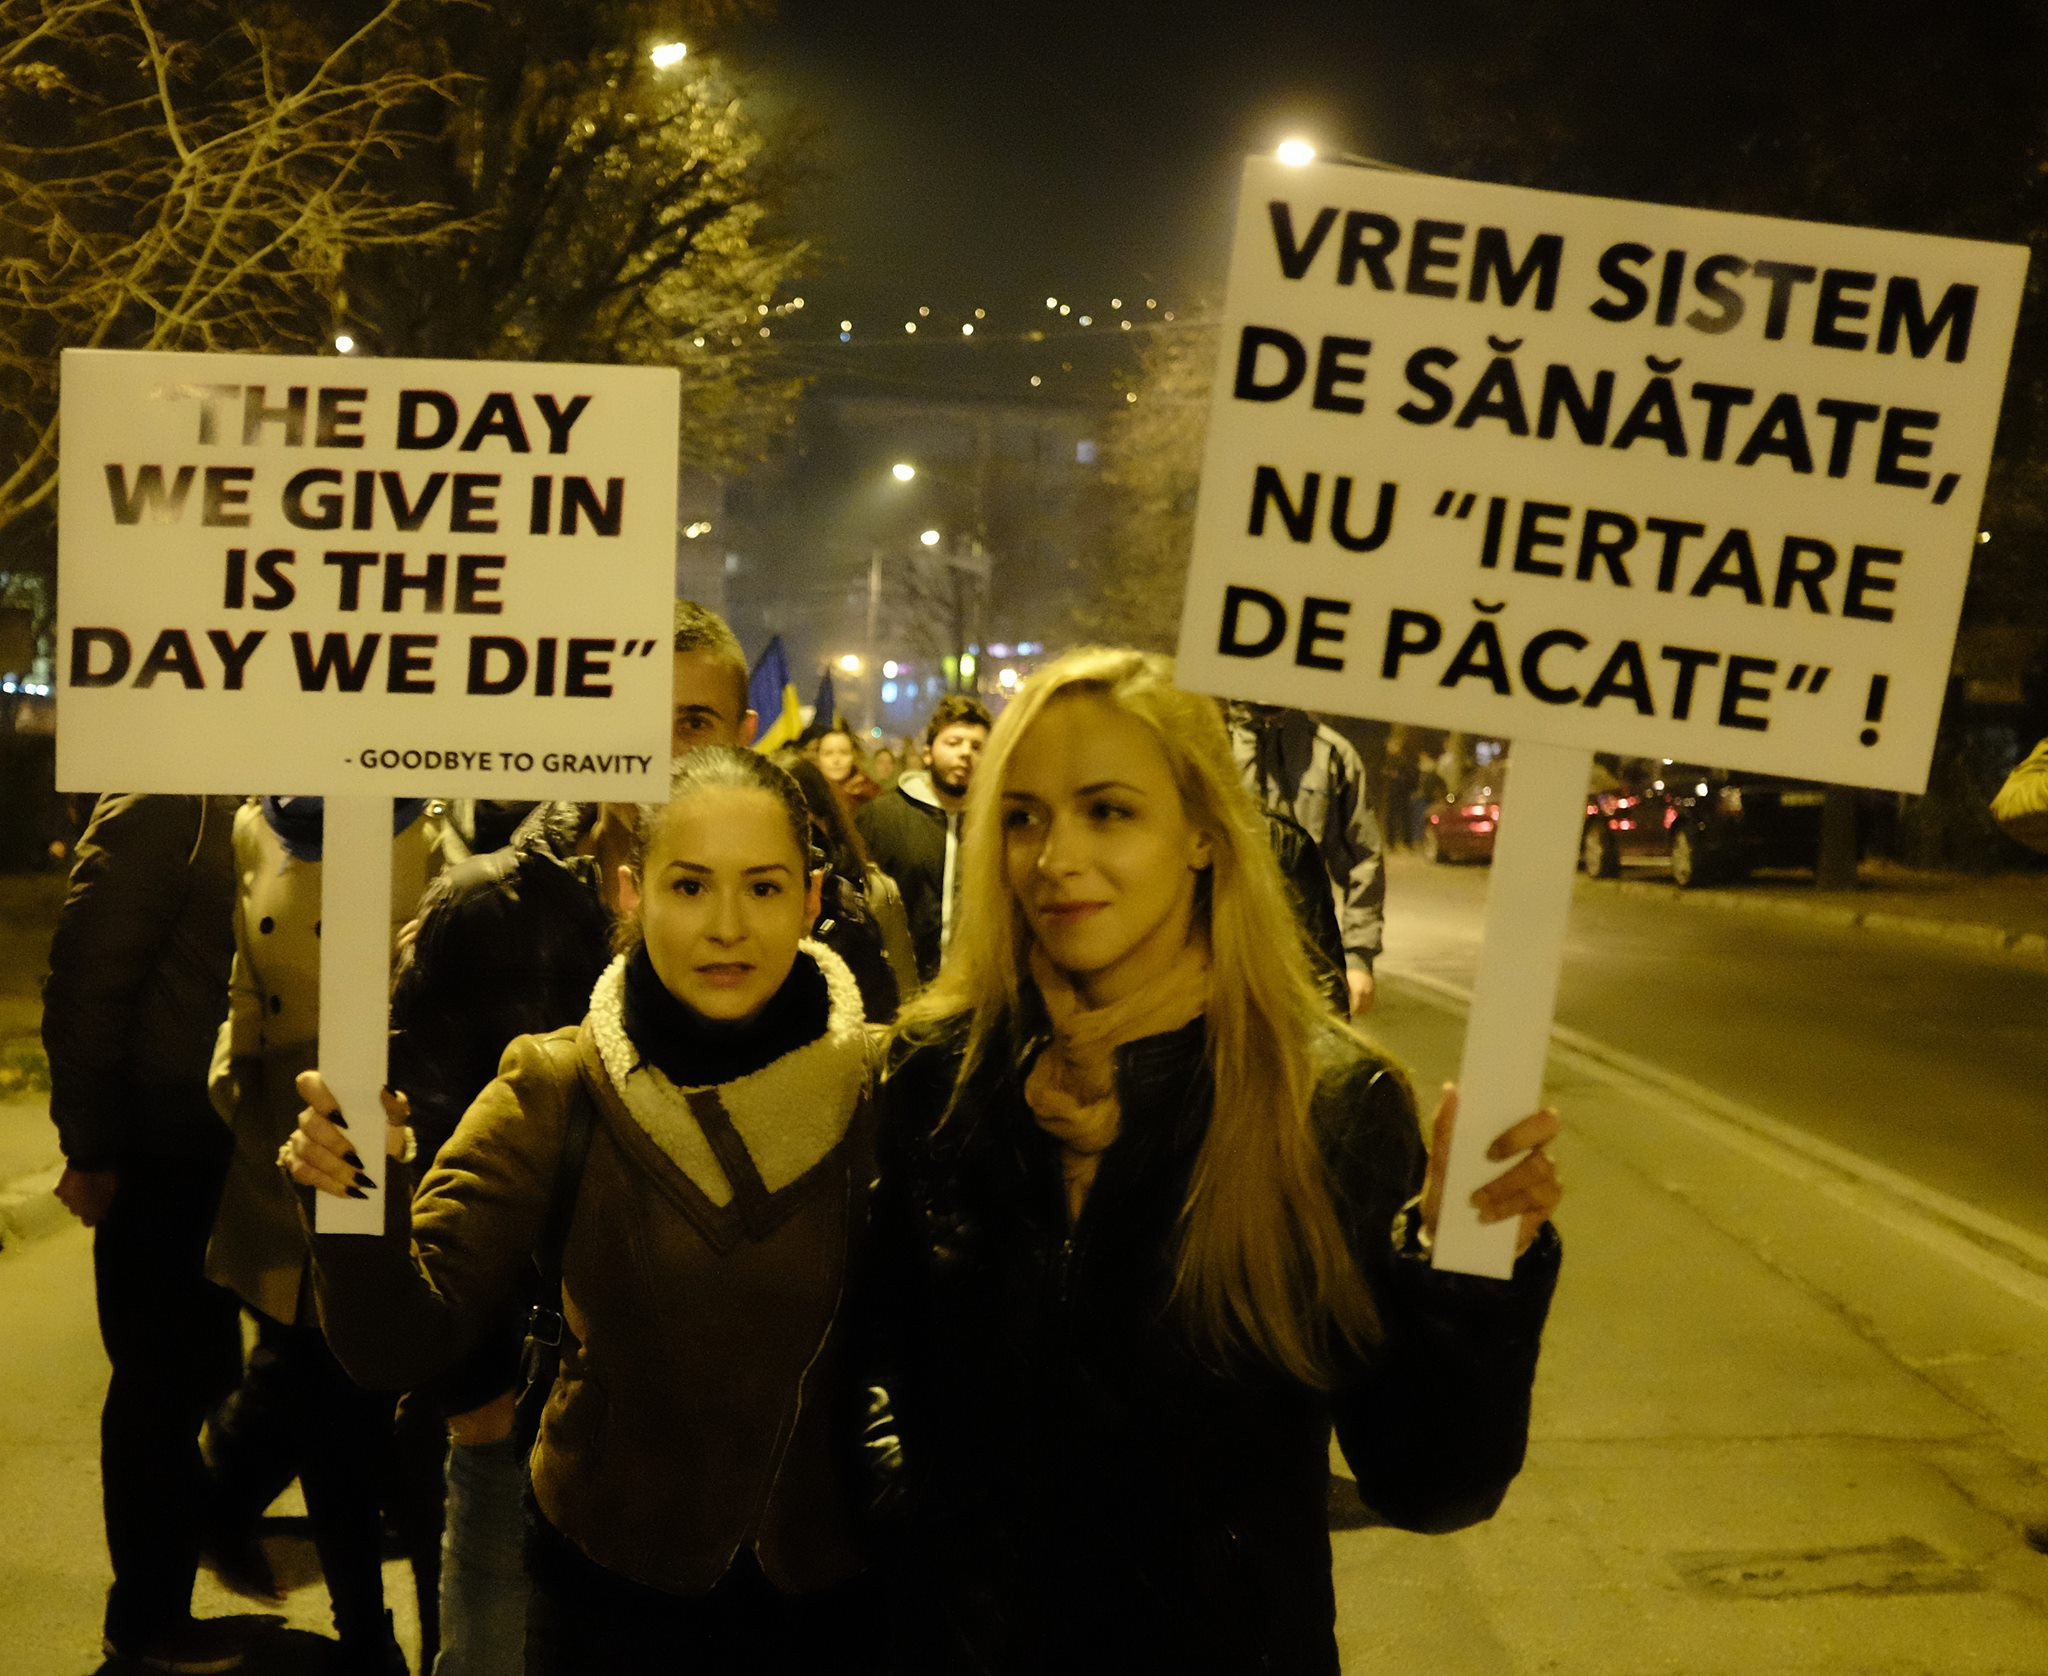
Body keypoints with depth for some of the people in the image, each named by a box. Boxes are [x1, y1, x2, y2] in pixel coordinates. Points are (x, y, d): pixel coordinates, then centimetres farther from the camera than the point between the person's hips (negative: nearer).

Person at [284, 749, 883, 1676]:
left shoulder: (879, 1089, -12)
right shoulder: (555, 1092, -11)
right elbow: (403, 1347, -14)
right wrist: (368, 1198, -31)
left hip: (829, 1592, 0)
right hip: (612, 1587, 1)